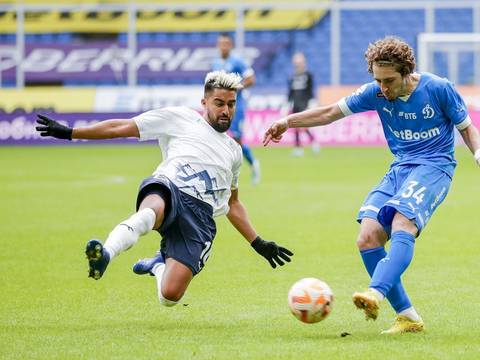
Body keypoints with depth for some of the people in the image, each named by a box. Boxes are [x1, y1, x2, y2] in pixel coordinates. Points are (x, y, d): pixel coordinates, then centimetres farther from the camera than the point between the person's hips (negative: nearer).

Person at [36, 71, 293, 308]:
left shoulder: (234, 151, 32)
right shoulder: (180, 118, 18)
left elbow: (232, 205, 40)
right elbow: (121, 127, 14)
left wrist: (259, 244, 34)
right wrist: (70, 133, 8)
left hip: (201, 214, 3)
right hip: (168, 189, -3)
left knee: (170, 296, -18)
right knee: (151, 212, -44)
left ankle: (158, 265, 16)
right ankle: (105, 254, -65)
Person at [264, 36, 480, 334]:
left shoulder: (439, 89, -8)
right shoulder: (376, 93, 2)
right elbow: (332, 112, 11)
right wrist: (287, 122, 9)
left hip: (434, 167, -5)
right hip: (400, 169, 6)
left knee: (402, 226, -32)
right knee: (368, 238, -12)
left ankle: (376, 294, -50)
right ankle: (408, 317, -9)